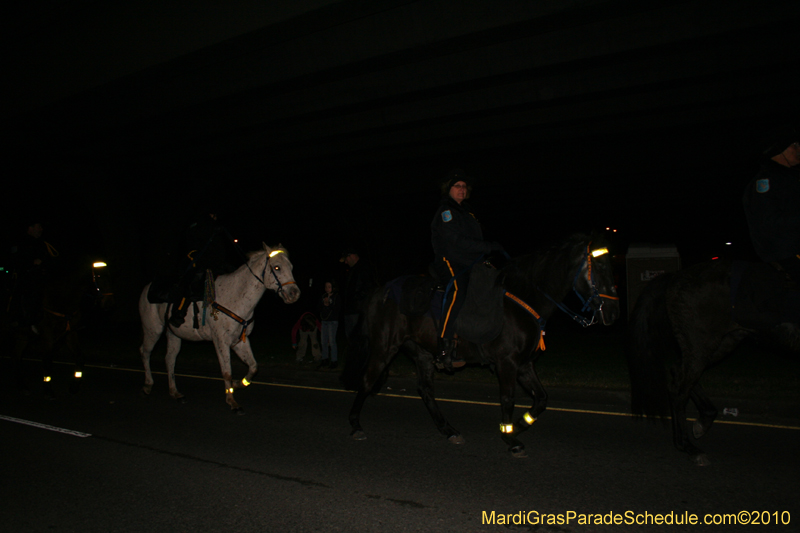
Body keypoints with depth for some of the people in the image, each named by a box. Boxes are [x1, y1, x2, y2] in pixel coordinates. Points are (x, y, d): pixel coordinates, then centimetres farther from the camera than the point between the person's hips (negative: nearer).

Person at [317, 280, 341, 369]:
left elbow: (337, 309, -13)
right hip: (324, 321, 6)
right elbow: (318, 309, 5)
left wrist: (329, 304, -21)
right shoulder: (323, 297, 9)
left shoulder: (336, 297, -5)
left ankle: (334, 361, -1)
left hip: (333, 321, -5)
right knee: (324, 342, 9)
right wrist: (323, 304, -12)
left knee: (332, 341, -7)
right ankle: (325, 359, 19)